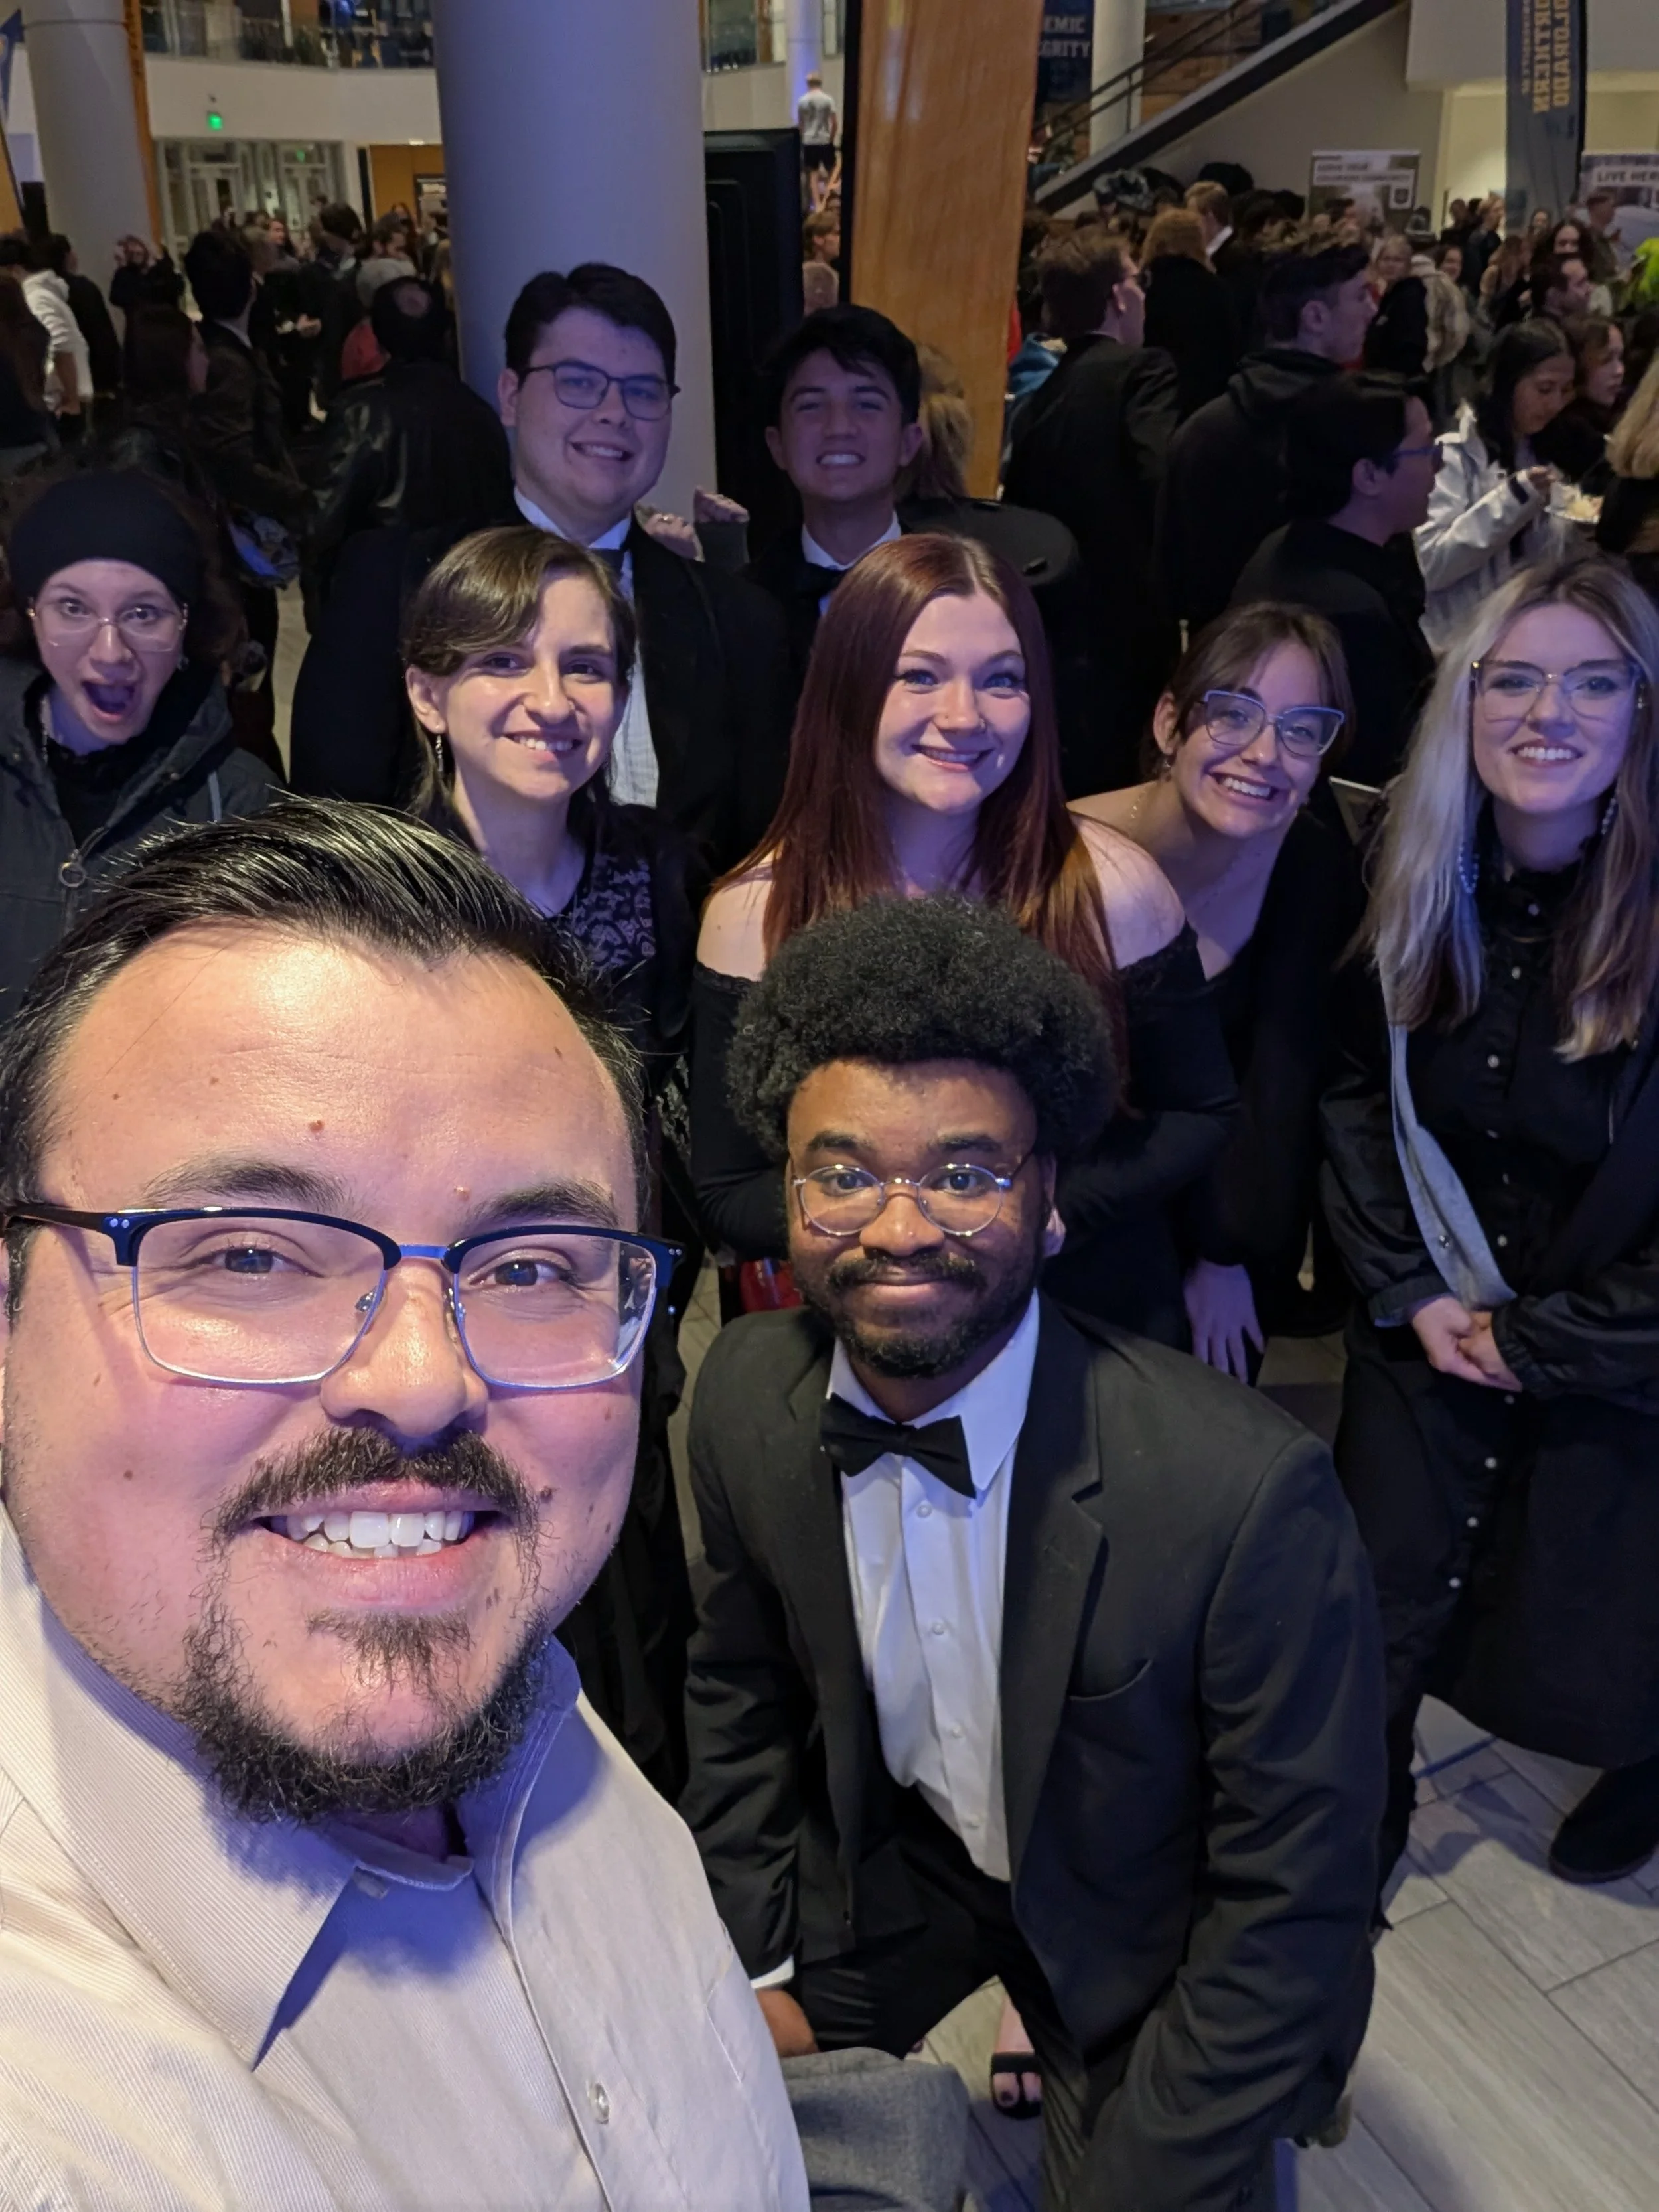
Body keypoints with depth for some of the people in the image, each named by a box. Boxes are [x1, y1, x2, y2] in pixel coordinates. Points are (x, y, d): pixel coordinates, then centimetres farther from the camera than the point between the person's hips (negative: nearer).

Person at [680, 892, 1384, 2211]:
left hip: (1130, 1929, -3)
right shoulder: (744, 1398, -19)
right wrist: (759, 1964, -2)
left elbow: (1291, 1903, -23)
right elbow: (742, 1690, -1)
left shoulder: (1250, 1494, -35)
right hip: (890, 1850, 4)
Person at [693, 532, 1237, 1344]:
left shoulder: (1110, 886, -14)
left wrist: (1052, 1204, -19)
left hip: (1101, 1326, 1)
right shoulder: (757, 913, -14)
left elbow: (1200, 1115, -2)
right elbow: (726, 1196, -9)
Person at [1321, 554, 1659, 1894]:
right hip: (1433, 1328, 3)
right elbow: (1357, 1099, 2)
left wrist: (1541, 1338, -12)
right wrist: (1409, 1291, -6)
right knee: (1380, 1606, 7)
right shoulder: (1420, 884, -8)